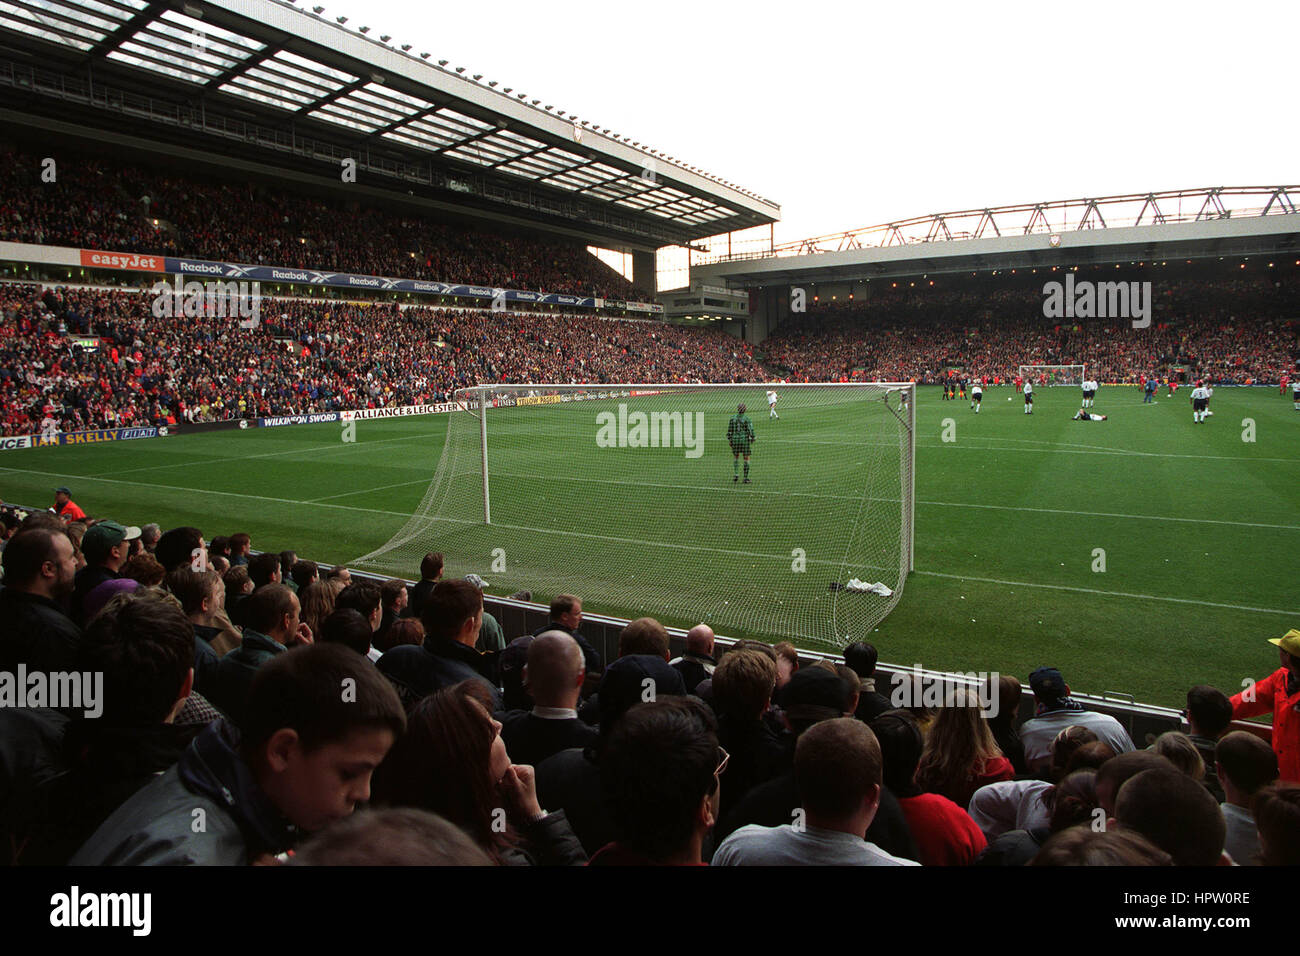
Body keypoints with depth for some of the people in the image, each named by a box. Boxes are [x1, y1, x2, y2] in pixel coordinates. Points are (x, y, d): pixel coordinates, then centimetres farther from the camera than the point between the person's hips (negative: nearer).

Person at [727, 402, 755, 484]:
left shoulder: (732, 418, -1)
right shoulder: (747, 418, -10)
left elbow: (729, 430, 2)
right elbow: (751, 429, -9)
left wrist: (729, 440, 11)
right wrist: (753, 439, 6)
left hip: (735, 440, 2)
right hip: (745, 440, -2)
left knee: (735, 457, 19)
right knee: (746, 458, 7)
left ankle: (736, 474, 1)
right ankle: (746, 478, 7)